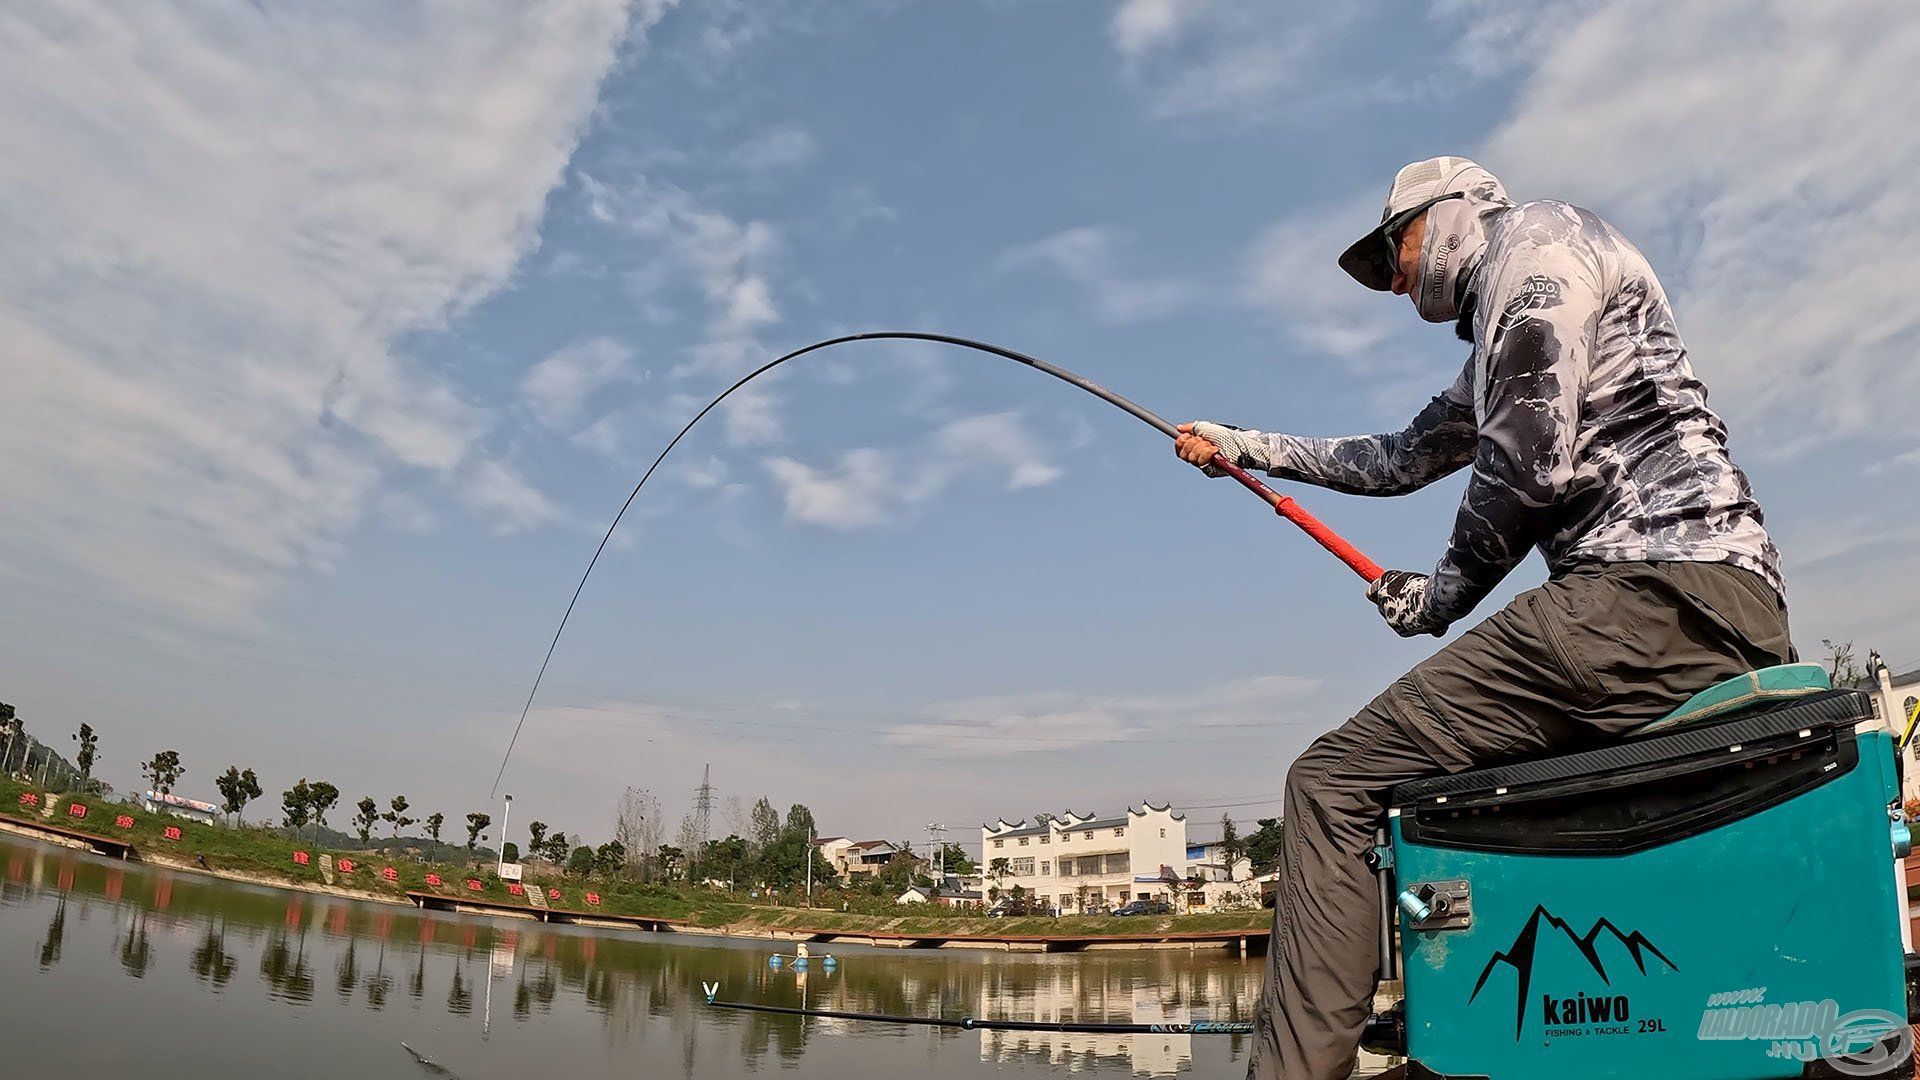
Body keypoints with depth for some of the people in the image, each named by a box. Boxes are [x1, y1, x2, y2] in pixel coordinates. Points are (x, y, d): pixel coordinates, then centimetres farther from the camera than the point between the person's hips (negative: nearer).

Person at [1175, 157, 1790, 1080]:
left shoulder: (1536, 238, 3)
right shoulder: (1499, 351, 31)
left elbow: (1529, 458, -10)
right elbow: (1401, 459, 41)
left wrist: (1447, 593, 3)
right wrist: (1248, 446, 46)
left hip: (1652, 590, -10)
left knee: (1331, 785, -12)